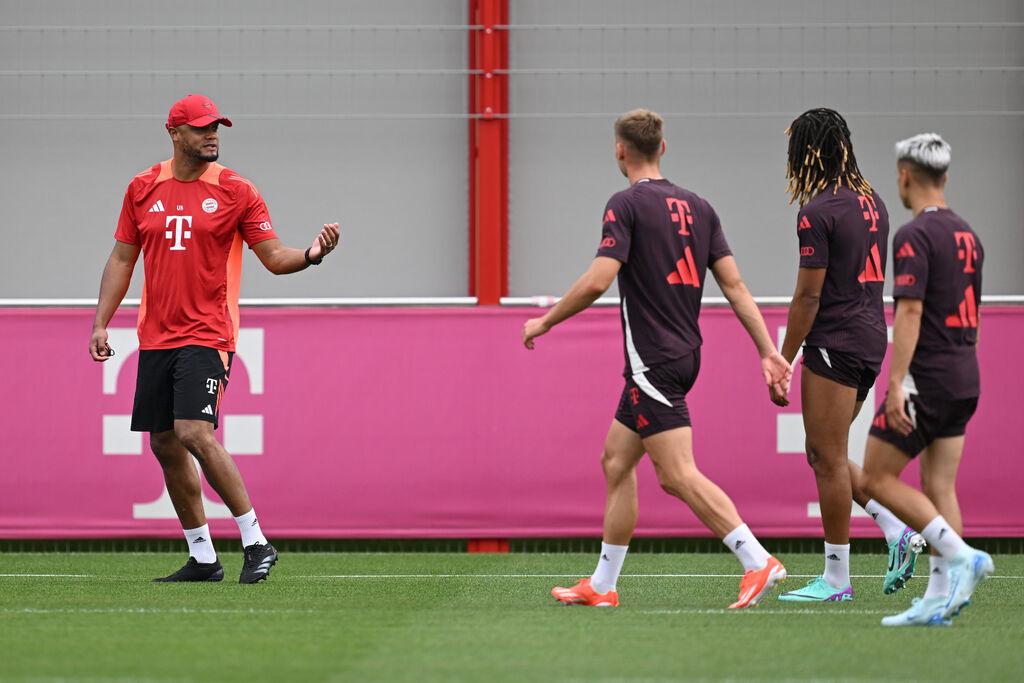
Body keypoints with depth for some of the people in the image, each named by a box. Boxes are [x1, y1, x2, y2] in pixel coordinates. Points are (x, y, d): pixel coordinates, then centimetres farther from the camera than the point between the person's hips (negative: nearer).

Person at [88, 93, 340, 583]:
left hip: (207, 336, -5)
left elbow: (274, 257, -1)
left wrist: (311, 254, -21)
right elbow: (122, 258, 14)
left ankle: (256, 543, -11)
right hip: (155, 337, 5)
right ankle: (202, 558, 15)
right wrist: (101, 323, 8)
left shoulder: (236, 192, -1)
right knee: (165, 444, 5)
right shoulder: (143, 188, 9)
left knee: (195, 433, -20)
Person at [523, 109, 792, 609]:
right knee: (615, 461, 16)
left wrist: (545, 322, -6)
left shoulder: (627, 204, -10)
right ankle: (602, 586, 19)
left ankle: (758, 562, -22)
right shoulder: (697, 207, 11)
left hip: (653, 359, -9)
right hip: (683, 355, 9)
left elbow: (598, 281, -20)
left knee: (678, 475, -12)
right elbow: (734, 285, 7)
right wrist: (769, 352, 6)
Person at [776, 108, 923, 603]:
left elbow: (809, 295, -15)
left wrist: (782, 362, -9)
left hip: (834, 342, -9)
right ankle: (897, 532, 6)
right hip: (872, 336, 9)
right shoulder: (871, 201, 12)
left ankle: (836, 579, 1)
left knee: (828, 458, -2)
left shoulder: (817, 212, -14)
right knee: (825, 454, 17)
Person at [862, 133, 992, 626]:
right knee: (939, 487, 8)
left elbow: (910, 312, -21)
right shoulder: (966, 235, 13)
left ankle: (961, 556, -12)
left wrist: (896, 384, -23)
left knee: (878, 478, -1)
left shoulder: (914, 237, -14)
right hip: (963, 378, 9)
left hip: (927, 376, -8)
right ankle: (939, 598, 2)